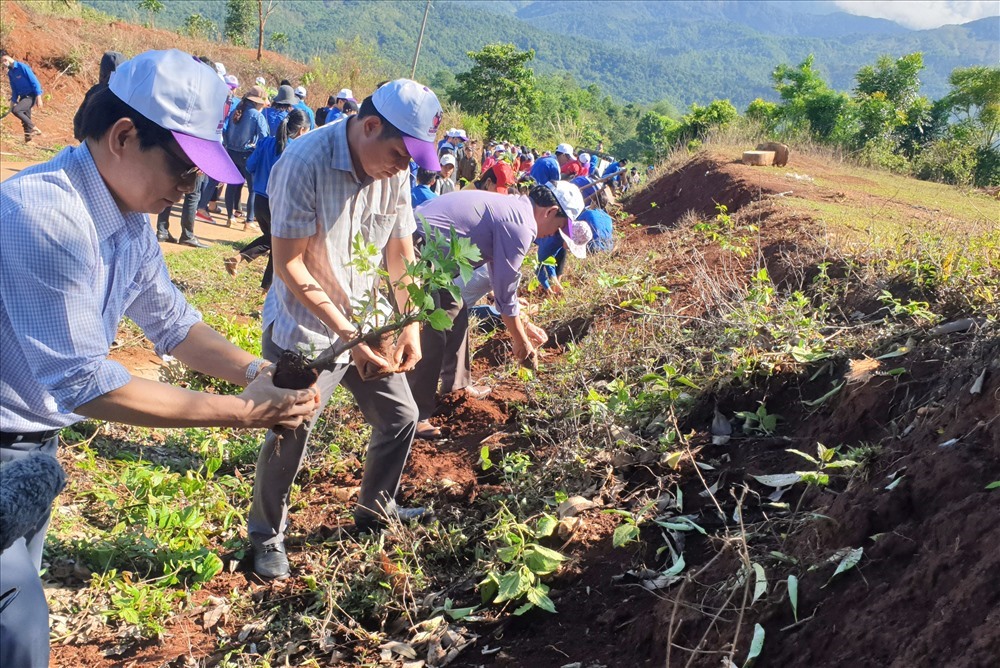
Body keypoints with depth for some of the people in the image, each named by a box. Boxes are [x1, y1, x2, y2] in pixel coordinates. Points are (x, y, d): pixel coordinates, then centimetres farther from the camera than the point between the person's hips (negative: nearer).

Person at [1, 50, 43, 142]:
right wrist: (13, 103, 10)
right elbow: (14, 90, 17)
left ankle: (34, 129, -14)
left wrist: (38, 98, -19)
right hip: (23, 97, 8)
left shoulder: (22, 67, -13)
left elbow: (34, 82, -14)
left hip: (32, 96, -8)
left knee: (15, 110, -26)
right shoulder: (10, 73, 10)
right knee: (25, 119, 7)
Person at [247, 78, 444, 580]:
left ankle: (375, 508, 37)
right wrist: (347, 334, -24)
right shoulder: (306, 162, -24)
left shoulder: (393, 170, -5)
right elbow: (288, 264, -22)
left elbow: (400, 250, 6)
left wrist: (410, 326, -2)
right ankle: (267, 536, 26)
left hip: (364, 324, 6)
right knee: (289, 438, 0)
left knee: (400, 416, 12)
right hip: (306, 329, -6)